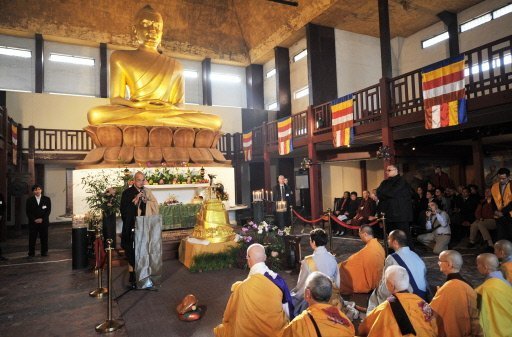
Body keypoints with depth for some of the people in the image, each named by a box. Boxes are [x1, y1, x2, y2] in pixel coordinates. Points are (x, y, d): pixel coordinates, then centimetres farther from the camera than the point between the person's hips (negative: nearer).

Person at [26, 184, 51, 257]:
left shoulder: (47, 199, 6)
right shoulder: (29, 200, 6)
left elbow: (48, 210, 1)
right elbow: (28, 212, 2)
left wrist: (42, 219, -10)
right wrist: (34, 219, -10)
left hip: (44, 222, 0)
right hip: (33, 223, 0)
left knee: (44, 238, 4)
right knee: (32, 238, 1)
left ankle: (44, 252, 12)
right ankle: (31, 253, 10)